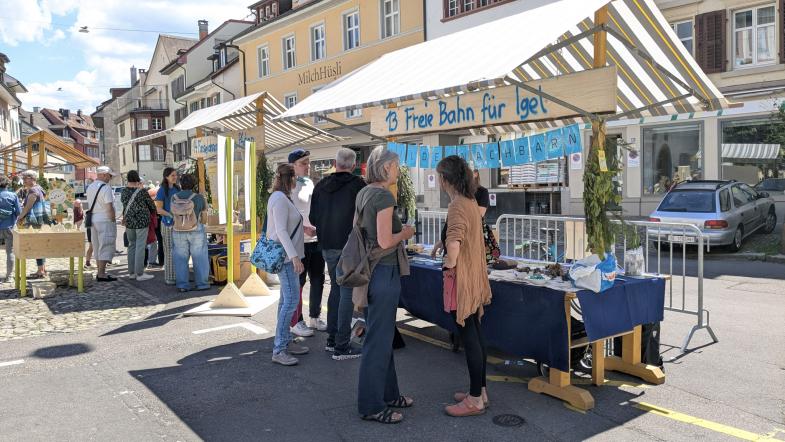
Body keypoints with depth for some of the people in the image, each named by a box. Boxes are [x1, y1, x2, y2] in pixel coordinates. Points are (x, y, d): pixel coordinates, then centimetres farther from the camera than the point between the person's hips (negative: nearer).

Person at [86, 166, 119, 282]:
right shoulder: (106, 187, -14)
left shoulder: (90, 187, 13)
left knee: (97, 247, 14)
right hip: (105, 220, -9)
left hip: (93, 219, 9)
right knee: (105, 247, -5)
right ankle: (101, 274, -6)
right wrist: (113, 220, -9)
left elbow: (91, 204, 14)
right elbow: (109, 207, -18)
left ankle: (100, 272, 21)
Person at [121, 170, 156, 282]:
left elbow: (124, 204, 17)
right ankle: (140, 274, -1)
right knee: (140, 247, -3)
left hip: (129, 222, 6)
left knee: (131, 246, 14)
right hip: (142, 222, -6)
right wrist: (152, 212, 22)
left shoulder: (124, 192, 3)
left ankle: (131, 272, 18)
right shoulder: (142, 191, -11)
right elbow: (152, 205, -1)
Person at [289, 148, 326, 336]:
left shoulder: (310, 183, 13)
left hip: (316, 241, 7)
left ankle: (315, 317, 28)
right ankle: (297, 322, 14)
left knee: (318, 280, 14)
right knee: (297, 283, 2)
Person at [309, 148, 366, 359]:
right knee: (347, 293, -1)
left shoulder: (321, 185, 6)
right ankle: (341, 347, 1)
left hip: (328, 247, 6)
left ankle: (331, 339, 24)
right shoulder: (357, 185, -10)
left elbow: (312, 218, 8)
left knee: (335, 288, 19)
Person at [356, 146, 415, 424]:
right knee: (379, 339, 0)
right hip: (384, 271, -10)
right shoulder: (383, 196, -17)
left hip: (368, 270, 10)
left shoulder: (363, 193, 11)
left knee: (382, 335, 19)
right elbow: (385, 241, -22)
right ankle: (371, 406, 12)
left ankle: (387, 393, 33)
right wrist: (405, 233, -4)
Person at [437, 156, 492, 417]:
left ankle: (475, 400, 10)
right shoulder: (470, 202, 9)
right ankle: (479, 390, 29)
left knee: (469, 339, -1)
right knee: (475, 335, 16)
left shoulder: (457, 206, -20)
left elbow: (454, 242, -36)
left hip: (462, 279, -10)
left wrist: (449, 265, -20)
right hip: (474, 278, 10)